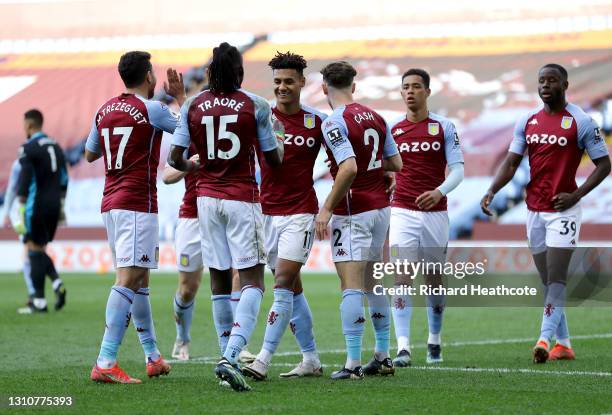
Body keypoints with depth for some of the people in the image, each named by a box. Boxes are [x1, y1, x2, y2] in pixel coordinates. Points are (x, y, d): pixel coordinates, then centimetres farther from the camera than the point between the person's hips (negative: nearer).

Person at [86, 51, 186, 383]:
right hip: (137, 205, -8)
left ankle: (153, 356, 25)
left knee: (139, 280, 17)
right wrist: (180, 96, 18)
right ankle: (105, 362, -23)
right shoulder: (151, 110, -9)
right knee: (128, 279, -13)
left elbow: (90, 154, 24)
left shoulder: (104, 111, 10)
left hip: (110, 204, 8)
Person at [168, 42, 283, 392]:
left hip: (207, 199, 4)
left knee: (220, 281, 12)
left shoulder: (193, 107, 2)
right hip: (242, 199, -4)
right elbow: (275, 159, 1)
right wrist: (279, 142, 23)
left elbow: (175, 158, 1)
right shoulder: (255, 106, -6)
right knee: (253, 281, -4)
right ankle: (231, 357, -22)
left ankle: (228, 358, 15)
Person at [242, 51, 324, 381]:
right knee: (292, 289, 9)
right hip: (267, 212, 3)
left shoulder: (317, 122, -1)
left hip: (300, 212, -3)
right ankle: (311, 360, 18)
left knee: (283, 283, -13)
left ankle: (263, 360, -17)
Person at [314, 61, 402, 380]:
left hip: (353, 212, -8)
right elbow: (396, 164, 12)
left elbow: (349, 167, -25)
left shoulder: (335, 123, -14)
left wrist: (327, 208, -20)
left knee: (351, 287, -10)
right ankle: (382, 357, 21)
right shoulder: (375, 117, 9)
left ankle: (353, 363, -16)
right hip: (380, 207, 8)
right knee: (373, 284, 17)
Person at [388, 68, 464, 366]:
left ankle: (434, 341, 28)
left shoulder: (444, 128, 1)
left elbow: (457, 170, -4)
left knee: (434, 280, 9)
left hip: (435, 212, 0)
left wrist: (439, 192, -21)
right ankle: (403, 348, -18)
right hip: (402, 213, 0)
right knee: (402, 278, -13)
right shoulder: (391, 129, 5)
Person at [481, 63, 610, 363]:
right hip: (534, 209, 6)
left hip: (563, 210, -6)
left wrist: (576, 195, -13)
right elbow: (511, 163, 9)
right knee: (547, 280, 8)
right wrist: (491, 191, -8)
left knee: (556, 278, -14)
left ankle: (545, 339, -22)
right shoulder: (527, 122, 8)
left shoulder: (580, 122, -7)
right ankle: (563, 344, 14)